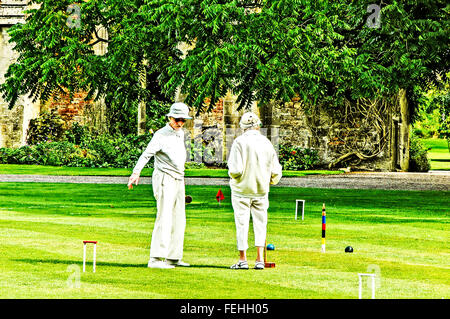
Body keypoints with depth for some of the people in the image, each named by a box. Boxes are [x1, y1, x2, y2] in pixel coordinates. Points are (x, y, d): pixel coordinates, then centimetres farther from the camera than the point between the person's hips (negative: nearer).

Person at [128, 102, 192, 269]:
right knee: (164, 219, -16)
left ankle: (173, 257, 16)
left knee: (179, 221, 10)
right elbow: (146, 154, -24)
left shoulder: (180, 133, 13)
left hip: (178, 180, 9)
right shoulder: (161, 135, -12)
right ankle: (156, 259, -21)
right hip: (165, 180, -9)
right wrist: (136, 172, -37)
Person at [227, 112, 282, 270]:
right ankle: (260, 260, 4)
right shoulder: (266, 143, 1)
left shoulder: (240, 142, -12)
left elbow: (235, 170, -19)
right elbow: (276, 172, 3)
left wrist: (233, 176, 3)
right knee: (260, 223, 10)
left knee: (242, 223, 3)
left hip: (242, 190, -3)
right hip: (261, 190, 3)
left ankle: (243, 259, 5)